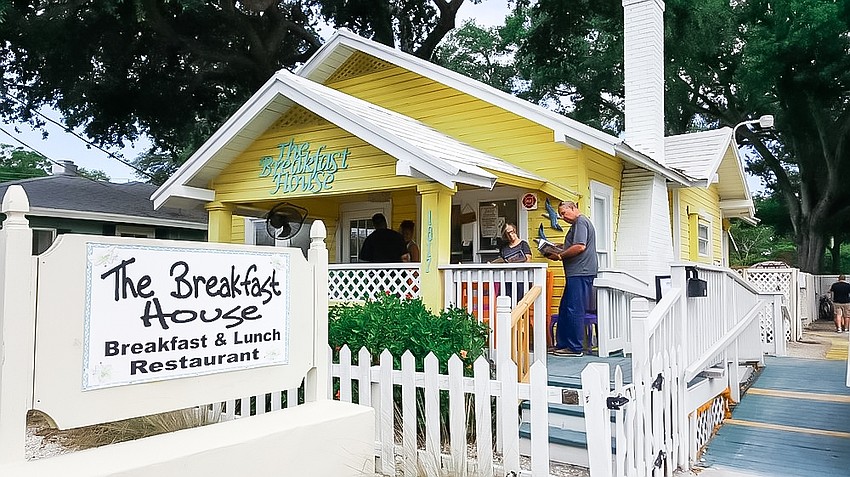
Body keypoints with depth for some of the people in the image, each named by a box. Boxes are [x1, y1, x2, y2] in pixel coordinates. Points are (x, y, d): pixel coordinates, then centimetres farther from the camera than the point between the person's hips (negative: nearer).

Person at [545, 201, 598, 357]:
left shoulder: (581, 222, -9)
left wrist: (559, 256, -11)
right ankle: (562, 344, 17)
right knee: (565, 309, 12)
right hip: (577, 273, 11)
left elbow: (580, 247, -20)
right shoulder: (578, 223, 24)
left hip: (580, 273, -11)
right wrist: (559, 253, 12)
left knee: (574, 310, -7)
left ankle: (575, 348, -2)